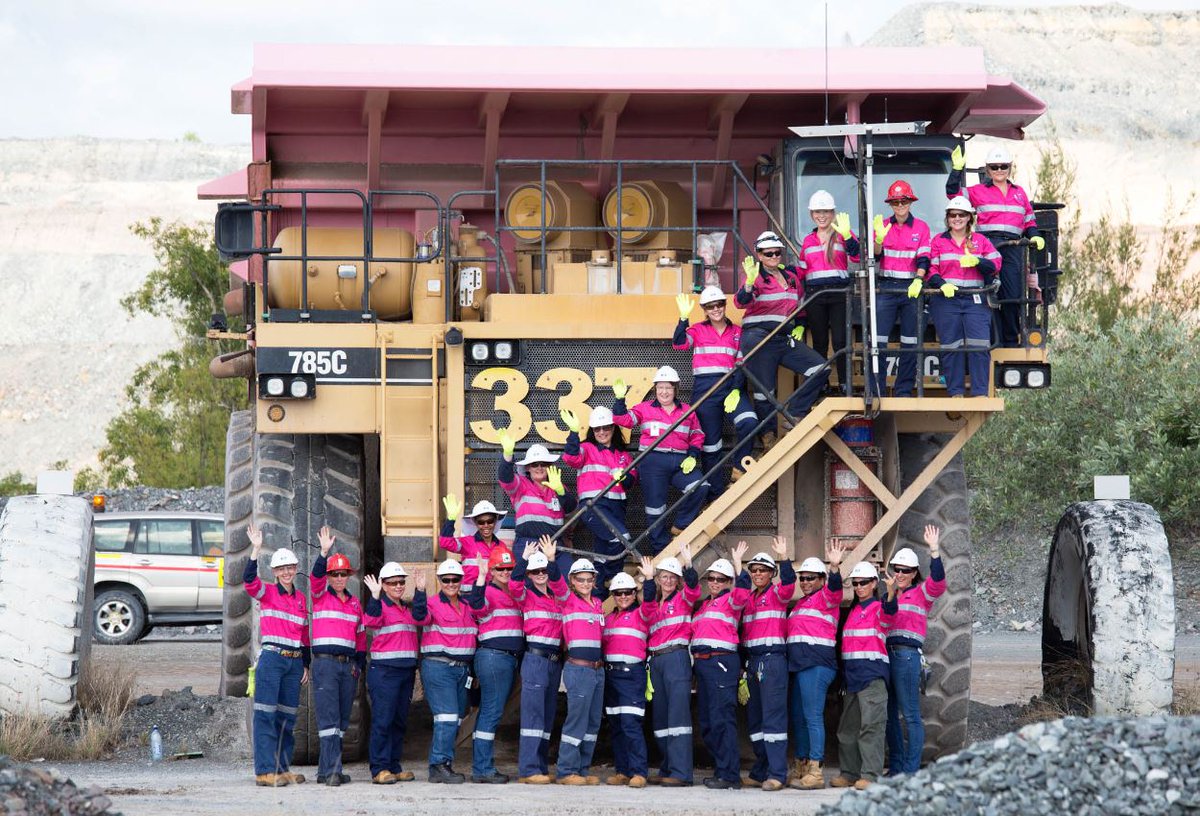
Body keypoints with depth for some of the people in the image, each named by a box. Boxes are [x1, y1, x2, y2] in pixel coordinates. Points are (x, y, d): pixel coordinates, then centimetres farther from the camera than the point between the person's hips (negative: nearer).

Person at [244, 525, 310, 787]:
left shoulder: (301, 598, 16)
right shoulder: (267, 592, 1)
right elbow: (249, 581, -20)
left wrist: (306, 664, 17)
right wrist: (256, 550, -28)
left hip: (295, 662, 6)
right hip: (271, 659, -6)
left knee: (287, 717, 8)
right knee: (266, 715, -9)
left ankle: (282, 768, 14)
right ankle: (265, 771, -11)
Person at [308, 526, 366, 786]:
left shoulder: (355, 603, 17)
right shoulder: (320, 596, 3)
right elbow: (316, 578, -18)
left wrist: (360, 664, 10)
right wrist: (324, 553, -32)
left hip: (348, 665, 6)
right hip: (325, 664, -6)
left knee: (342, 721, 7)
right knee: (329, 718, -13)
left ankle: (327, 770, 12)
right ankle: (332, 770, -18)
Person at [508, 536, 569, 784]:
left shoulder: (556, 596, 15)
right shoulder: (526, 595, 2)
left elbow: (559, 584, -5)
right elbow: (514, 585, -18)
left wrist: (551, 560, -17)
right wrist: (524, 559, -23)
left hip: (555, 659, 6)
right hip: (535, 658, -6)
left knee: (547, 715, 9)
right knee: (533, 712, -11)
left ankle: (541, 768, 13)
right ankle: (528, 770, -15)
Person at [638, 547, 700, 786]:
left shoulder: (682, 599, 6)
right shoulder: (653, 604, 19)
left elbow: (693, 590, -16)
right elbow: (647, 611, -5)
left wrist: (688, 567, -31)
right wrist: (648, 580, -16)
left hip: (677, 657, -7)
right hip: (656, 660, 7)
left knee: (677, 712, -14)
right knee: (660, 716, 9)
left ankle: (680, 772, -19)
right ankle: (667, 769, 15)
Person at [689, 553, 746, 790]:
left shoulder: (730, 601, -2)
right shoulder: (704, 604, 21)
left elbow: (742, 594, -22)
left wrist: (737, 564, -17)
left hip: (721, 661, -9)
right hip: (701, 663, 9)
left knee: (721, 719, -13)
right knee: (706, 721, 11)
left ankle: (729, 775, -15)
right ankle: (721, 769, 18)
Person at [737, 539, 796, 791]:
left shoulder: (777, 593, -1)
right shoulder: (749, 597, 18)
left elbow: (788, 583, -19)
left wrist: (784, 558, -30)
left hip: (773, 659, -7)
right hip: (752, 660, 8)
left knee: (773, 716, -12)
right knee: (754, 718, 10)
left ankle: (777, 773, -16)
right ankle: (761, 769, 19)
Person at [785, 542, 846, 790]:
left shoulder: (825, 597, -1)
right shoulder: (800, 603, 24)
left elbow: (834, 588, -24)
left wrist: (835, 568, -43)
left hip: (817, 663, -9)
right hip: (799, 664, 9)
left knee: (813, 716, -13)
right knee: (798, 717, 12)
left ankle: (815, 771, -16)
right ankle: (800, 768, 19)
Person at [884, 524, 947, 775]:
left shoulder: (921, 593, 2)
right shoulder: (890, 596, 22)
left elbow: (938, 581, -18)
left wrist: (934, 550, -25)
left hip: (907, 654, -8)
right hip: (886, 654, 8)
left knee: (910, 714, -9)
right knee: (889, 714, 9)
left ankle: (912, 769, -10)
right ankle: (896, 768, 16)